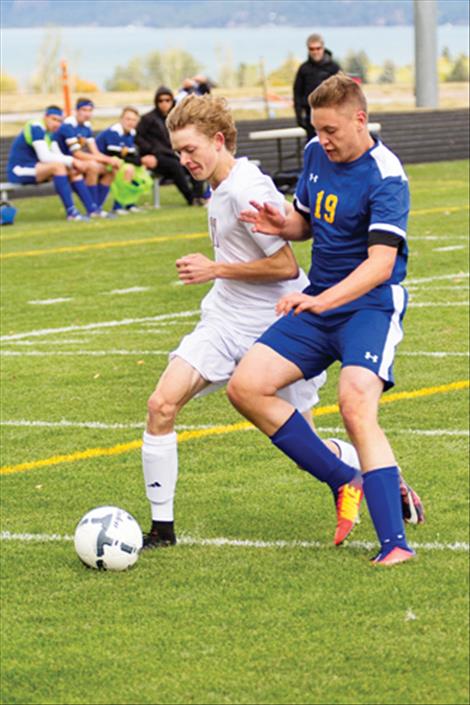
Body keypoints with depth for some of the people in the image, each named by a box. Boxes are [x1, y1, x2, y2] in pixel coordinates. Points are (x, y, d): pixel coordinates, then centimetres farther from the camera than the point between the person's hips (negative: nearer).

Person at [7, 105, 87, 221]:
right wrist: (70, 160, -20)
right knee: (58, 166, -31)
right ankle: (70, 212, -35)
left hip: (33, 168, 10)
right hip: (19, 170, -10)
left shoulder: (48, 132, 13)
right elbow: (44, 157, -25)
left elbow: (56, 156, 9)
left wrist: (72, 162, -9)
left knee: (73, 170, 3)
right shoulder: (36, 128, -17)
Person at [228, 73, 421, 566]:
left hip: (370, 306, -8)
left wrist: (321, 300, -39)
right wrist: (282, 225, -3)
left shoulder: (385, 177, -18)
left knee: (356, 407, -28)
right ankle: (345, 482, 2)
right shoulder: (316, 155, 6)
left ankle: (394, 542, -26)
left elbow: (380, 264, -27)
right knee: (246, 386, -7)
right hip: (316, 306, 8)